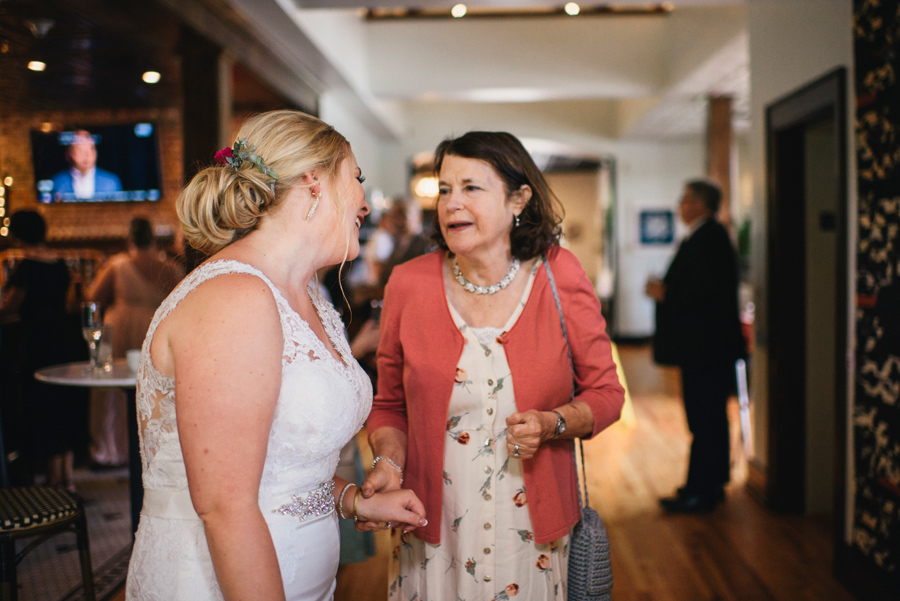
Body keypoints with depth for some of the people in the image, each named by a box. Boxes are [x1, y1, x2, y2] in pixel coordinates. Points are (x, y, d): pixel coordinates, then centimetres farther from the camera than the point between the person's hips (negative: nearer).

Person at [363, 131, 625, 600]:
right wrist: (389, 461, -12)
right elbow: (390, 405, 6)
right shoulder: (409, 283, -6)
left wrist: (551, 424, -17)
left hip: (534, 526, 0)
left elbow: (606, 393, 1)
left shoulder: (560, 276, -7)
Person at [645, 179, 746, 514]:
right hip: (710, 345, 11)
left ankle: (699, 492, 0)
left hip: (705, 347, -11)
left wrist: (665, 296, -14)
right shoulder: (710, 236, 17)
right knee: (711, 417, 17)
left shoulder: (706, 238, -16)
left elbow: (704, 291, -25)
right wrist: (665, 289, 6)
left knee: (703, 420, -6)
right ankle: (713, 484, 26)